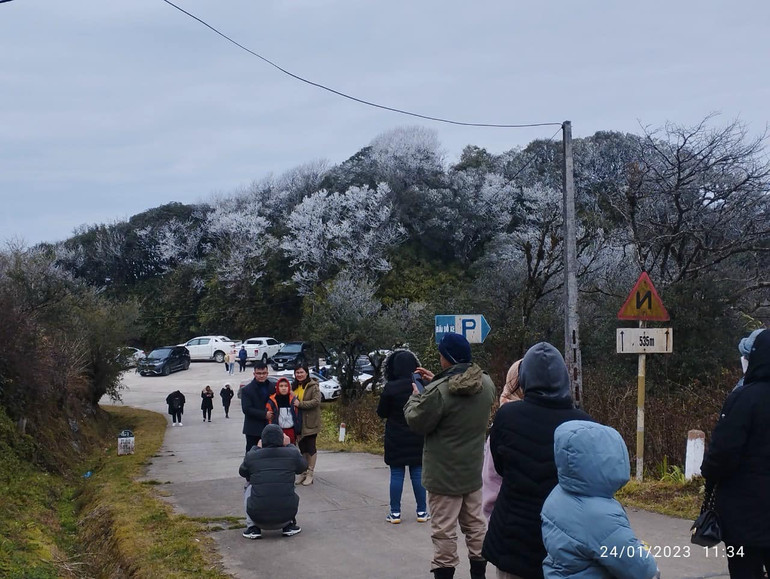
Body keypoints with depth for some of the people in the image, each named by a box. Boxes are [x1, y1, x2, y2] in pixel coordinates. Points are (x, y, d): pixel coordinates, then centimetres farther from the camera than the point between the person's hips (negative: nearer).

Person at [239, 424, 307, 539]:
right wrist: (289, 445, 31)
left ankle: (253, 527, 18)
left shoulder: (251, 456, -1)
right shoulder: (292, 454, -1)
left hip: (258, 516, -1)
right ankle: (288, 526, 20)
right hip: (286, 516, 1)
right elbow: (302, 467, 22)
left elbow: (242, 472, 22)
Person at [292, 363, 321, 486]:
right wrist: (292, 403, 2)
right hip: (298, 423, 6)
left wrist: (300, 404, -23)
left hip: (310, 423, -6)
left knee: (310, 447, 0)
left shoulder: (313, 386, -10)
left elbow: (316, 401, -21)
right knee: (301, 447, 12)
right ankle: (303, 472, 20)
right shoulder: (294, 386, 12)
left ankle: (310, 473, 8)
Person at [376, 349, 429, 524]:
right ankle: (422, 512, 13)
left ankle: (395, 513, 7)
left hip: (395, 438, -2)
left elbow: (381, 413, -4)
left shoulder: (390, 388, -14)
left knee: (396, 474, 5)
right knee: (418, 473, 9)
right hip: (417, 437, 2)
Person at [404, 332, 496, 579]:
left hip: (444, 474, -7)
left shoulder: (439, 391, -25)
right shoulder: (486, 383, -2)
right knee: (475, 524, 17)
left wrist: (415, 396, 3)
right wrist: (435, 382, 10)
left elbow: (417, 422, -13)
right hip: (473, 470, 7)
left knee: (444, 530, 2)